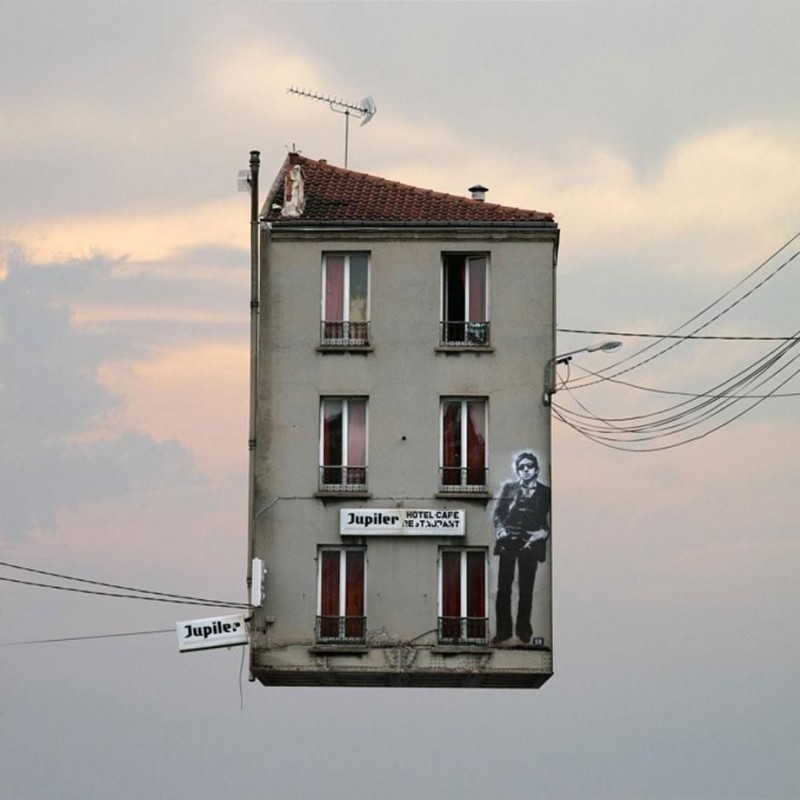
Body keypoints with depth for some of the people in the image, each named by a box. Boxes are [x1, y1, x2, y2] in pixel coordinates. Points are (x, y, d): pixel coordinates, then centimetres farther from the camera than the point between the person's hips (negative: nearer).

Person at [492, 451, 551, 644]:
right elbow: (497, 511, 9)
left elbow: (549, 520, 4)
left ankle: (523, 630, 11)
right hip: (508, 542, 1)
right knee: (503, 587, -2)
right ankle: (503, 630, 3)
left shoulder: (545, 493, 8)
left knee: (526, 589, 3)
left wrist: (544, 532, -14)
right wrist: (499, 528, -8)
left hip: (530, 544, -1)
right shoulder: (508, 488, 13)